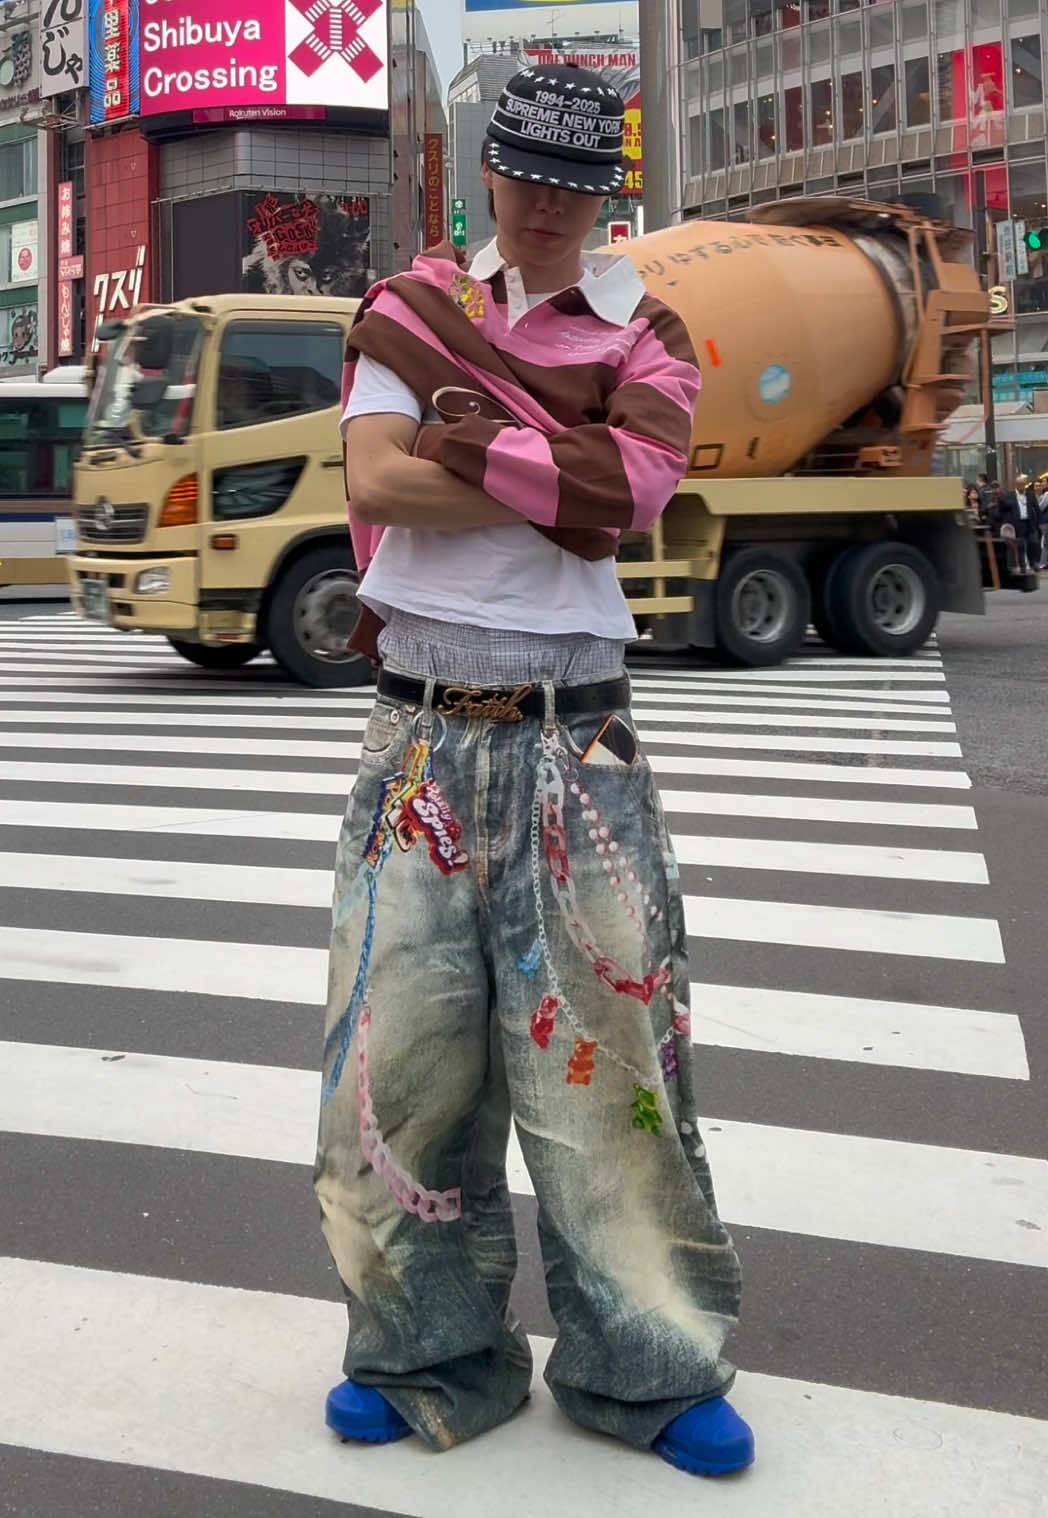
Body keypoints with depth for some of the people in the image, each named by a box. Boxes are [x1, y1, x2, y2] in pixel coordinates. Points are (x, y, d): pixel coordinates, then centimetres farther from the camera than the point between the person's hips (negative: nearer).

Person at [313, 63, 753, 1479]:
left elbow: (641, 474, -15)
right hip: (422, 734, 2)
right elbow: (375, 479, -8)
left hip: (576, 736, -1)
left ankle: (649, 1367, 19)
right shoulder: (408, 307, 9)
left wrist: (465, 442, -10)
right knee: (402, 1038, 5)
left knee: (605, 1039, 2)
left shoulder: (645, 335, 7)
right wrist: (559, 489, -9)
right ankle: (431, 1353, 24)